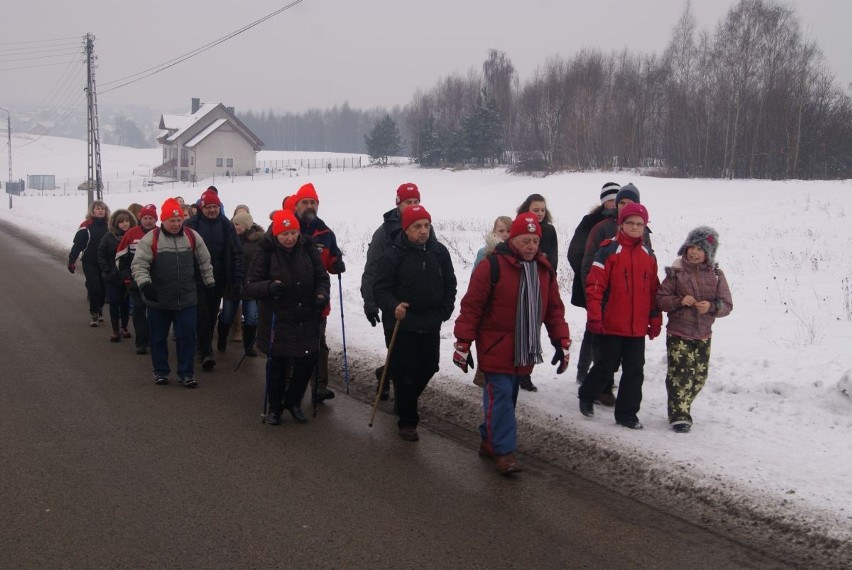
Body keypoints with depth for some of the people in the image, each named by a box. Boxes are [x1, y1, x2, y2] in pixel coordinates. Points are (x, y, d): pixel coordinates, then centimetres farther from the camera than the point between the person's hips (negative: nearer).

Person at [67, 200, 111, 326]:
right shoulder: (86, 225, -7)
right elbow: (77, 243, -8)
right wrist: (72, 260, -12)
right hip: (89, 262, -3)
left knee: (103, 287, 8)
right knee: (94, 287, -7)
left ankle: (99, 310, 28)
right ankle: (94, 314, 4)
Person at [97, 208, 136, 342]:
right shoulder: (109, 237, -4)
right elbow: (101, 256, -1)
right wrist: (108, 270, -9)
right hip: (113, 278, 0)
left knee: (125, 303, 10)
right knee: (114, 303, 2)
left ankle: (124, 327, 25)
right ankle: (115, 330, 10)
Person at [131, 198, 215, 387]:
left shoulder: (193, 236, 0)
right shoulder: (151, 239, -9)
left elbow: (204, 262, 12)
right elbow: (139, 264, -13)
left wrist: (210, 284, 14)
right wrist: (145, 284, -27)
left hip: (186, 299, 1)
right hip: (158, 300, -1)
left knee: (187, 336, 3)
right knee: (159, 337, 11)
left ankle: (186, 373, 14)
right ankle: (160, 371, 27)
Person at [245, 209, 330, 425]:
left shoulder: (307, 248, -4)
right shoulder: (266, 252, -12)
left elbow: (321, 276, 5)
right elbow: (251, 286, -12)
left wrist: (321, 294, -16)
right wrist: (269, 287, -32)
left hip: (306, 320, 3)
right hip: (277, 320, -3)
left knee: (307, 361, 8)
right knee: (277, 365, 7)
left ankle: (293, 402, 32)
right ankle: (275, 406, 29)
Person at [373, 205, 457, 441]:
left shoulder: (439, 252, 2)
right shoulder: (393, 255, -13)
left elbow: (449, 284, 12)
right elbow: (380, 288, -12)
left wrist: (445, 310, 4)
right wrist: (393, 306, -29)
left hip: (431, 325, 5)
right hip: (404, 325, -5)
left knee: (428, 368, 14)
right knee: (406, 373, 0)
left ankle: (406, 402, 40)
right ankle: (407, 421, 14)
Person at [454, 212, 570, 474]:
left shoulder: (544, 269, 6)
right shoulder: (492, 266, -14)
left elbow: (554, 309, 12)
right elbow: (471, 307, -13)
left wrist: (562, 342, 6)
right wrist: (462, 344, -13)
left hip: (524, 352, 6)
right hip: (496, 350, -6)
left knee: (507, 398, 15)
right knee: (500, 398, -7)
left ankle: (489, 440, 29)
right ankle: (504, 451, 0)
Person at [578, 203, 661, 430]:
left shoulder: (648, 255, 9)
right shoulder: (609, 250, -8)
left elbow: (653, 292, 14)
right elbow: (594, 285, -12)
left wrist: (655, 321, 13)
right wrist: (594, 316, -15)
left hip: (637, 327, 5)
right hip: (612, 324, -5)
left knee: (635, 370, 7)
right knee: (607, 365, 7)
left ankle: (627, 413, 18)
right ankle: (586, 396, 31)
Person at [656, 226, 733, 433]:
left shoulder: (716, 275, 2)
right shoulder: (676, 271, -4)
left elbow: (727, 305, 2)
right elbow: (660, 299, -3)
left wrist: (712, 306, -18)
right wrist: (679, 301, -20)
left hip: (703, 336, 4)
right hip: (678, 333, -3)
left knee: (699, 376, 11)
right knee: (681, 374, -10)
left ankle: (681, 407, 31)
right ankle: (679, 415, 1)